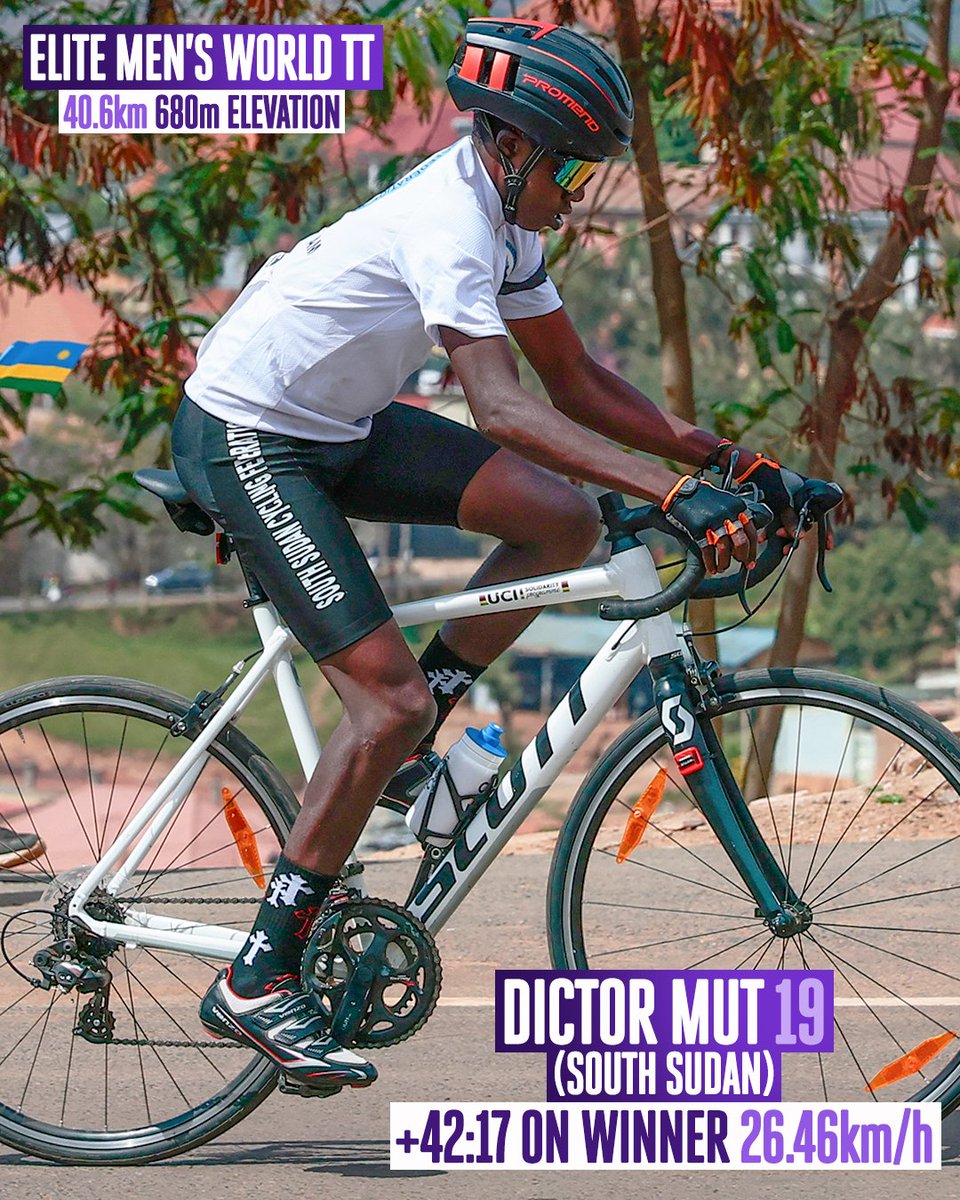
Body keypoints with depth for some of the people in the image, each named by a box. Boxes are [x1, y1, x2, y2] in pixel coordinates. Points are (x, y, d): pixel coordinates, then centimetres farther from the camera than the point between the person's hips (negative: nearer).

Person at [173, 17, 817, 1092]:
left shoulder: (502, 216, 4)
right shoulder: (448, 221, -26)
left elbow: (574, 381, 10)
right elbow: (503, 410, -37)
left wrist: (721, 455, -2)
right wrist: (674, 493, -43)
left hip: (338, 428, 9)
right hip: (245, 443, -9)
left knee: (564, 520, -4)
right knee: (390, 697, -17)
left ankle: (398, 752, 8)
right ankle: (255, 983, -12)